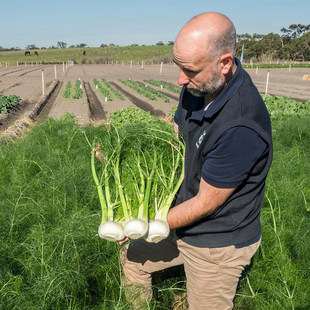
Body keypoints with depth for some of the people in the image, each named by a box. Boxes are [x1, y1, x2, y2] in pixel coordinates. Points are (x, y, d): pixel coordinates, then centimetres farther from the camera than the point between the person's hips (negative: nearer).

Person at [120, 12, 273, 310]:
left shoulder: (241, 127, -36)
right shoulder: (196, 88, -9)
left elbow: (206, 203, -25)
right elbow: (176, 137, 9)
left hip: (218, 244, -8)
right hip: (185, 225, 9)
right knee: (131, 257, 23)